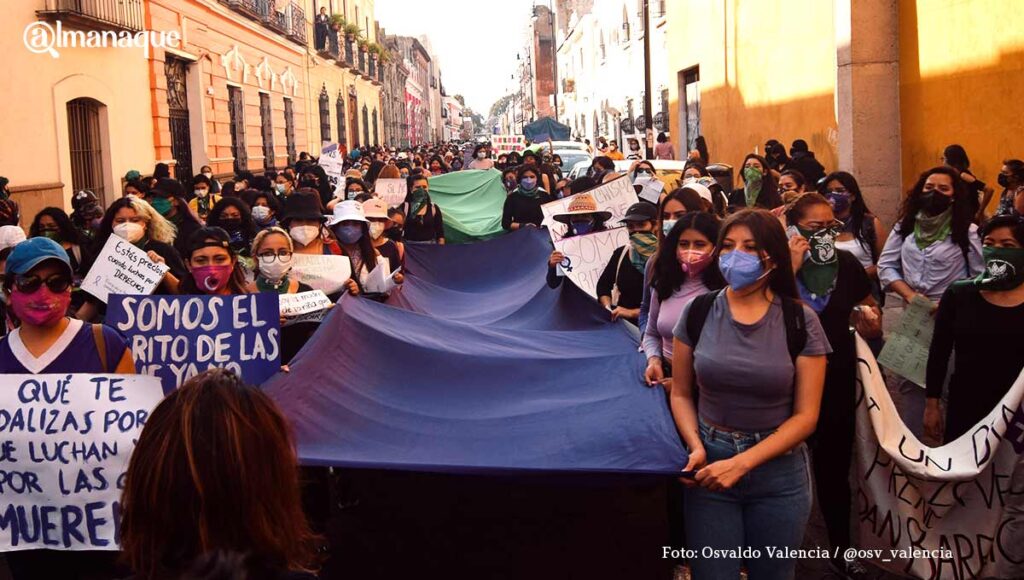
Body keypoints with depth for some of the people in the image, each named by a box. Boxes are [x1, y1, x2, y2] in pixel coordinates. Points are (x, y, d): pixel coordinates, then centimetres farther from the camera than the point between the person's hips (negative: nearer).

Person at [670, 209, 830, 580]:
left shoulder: (800, 321, -7)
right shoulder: (699, 312, -2)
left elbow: (805, 416, -7)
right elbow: (681, 395, 5)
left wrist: (742, 463, -17)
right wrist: (696, 448, -14)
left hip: (778, 472, 0)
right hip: (710, 466, 1)